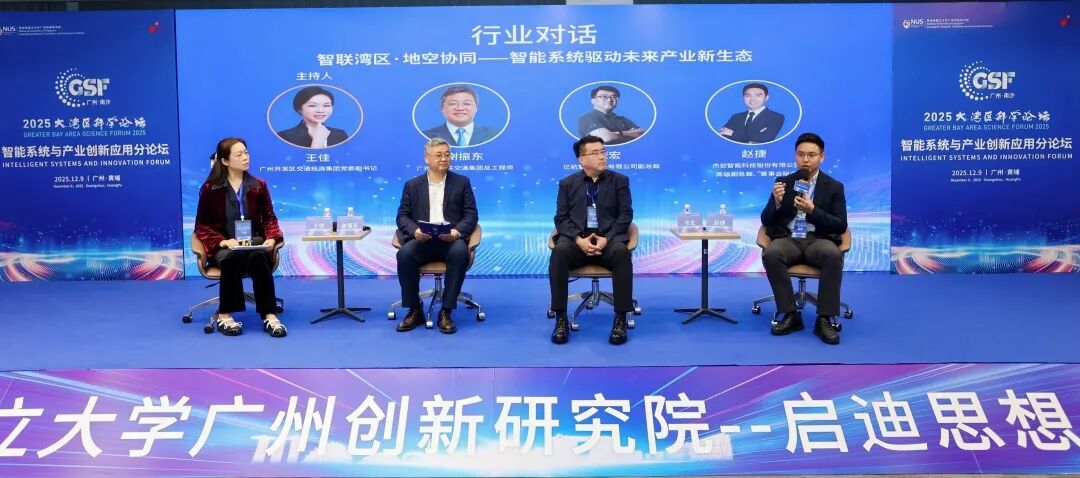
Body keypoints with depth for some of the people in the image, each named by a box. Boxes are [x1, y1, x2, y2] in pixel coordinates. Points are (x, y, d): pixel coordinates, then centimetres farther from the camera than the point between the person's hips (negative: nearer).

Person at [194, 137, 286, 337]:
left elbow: (269, 218, 10)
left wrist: (272, 238, -12)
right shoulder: (210, 189, 1)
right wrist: (222, 241, -17)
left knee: (259, 257, -35)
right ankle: (224, 315, -26)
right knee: (234, 258, -38)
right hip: (224, 247, -2)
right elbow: (202, 226, 2)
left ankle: (270, 316, -36)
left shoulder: (258, 186, 10)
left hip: (254, 242, 2)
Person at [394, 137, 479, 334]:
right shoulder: (412, 185, 16)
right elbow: (402, 215, 9)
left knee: (459, 253, -36)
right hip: (422, 240, 1)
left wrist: (457, 231, -15)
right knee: (404, 254, -32)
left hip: (450, 240, -1)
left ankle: (446, 312, -25)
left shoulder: (462, 182, 13)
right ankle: (414, 311, -14)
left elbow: (471, 214, 6)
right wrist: (414, 231, -13)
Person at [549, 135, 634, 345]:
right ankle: (561, 319, -27)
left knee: (622, 252, -36)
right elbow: (561, 217, 4)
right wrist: (579, 239, -15)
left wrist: (607, 239, -15)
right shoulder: (567, 183, 14)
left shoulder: (620, 181, 12)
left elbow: (626, 215, 3)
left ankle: (620, 320, -29)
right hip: (577, 238, 1)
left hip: (609, 238, 0)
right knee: (559, 251, -34)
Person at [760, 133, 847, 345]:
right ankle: (790, 314, -22)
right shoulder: (783, 182, 11)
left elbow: (840, 226, -2)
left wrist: (812, 210, -17)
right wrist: (776, 202, -15)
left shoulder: (834, 187, 7)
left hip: (818, 240, -1)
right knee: (771, 254, -34)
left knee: (833, 255, -36)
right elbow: (766, 221, 7)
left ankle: (825, 319, -26)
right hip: (788, 239, 1)